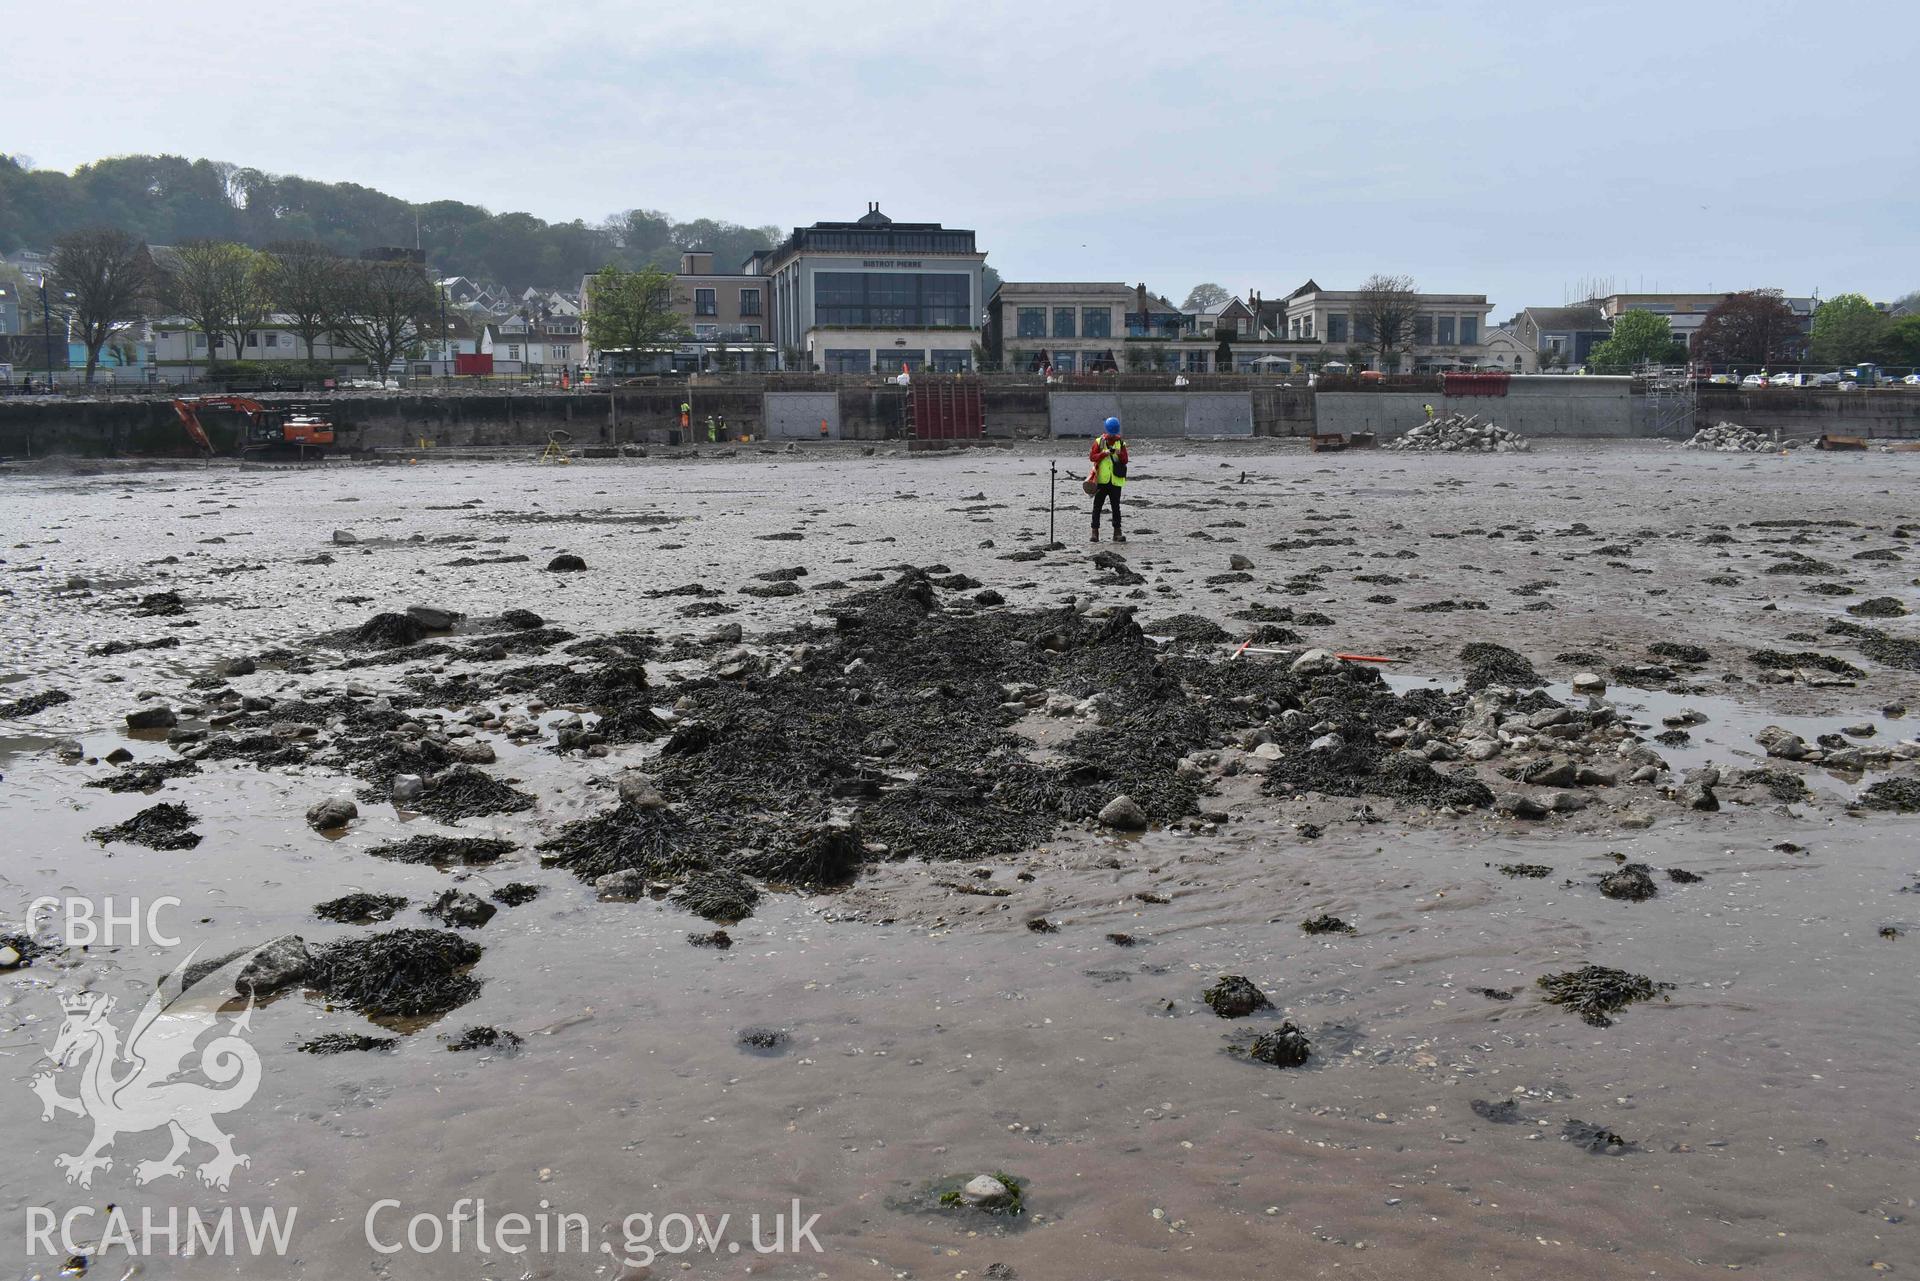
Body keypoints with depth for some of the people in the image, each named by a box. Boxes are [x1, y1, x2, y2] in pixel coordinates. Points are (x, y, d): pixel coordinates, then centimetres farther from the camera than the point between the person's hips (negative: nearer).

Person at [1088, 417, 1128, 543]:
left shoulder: (1121, 443, 6)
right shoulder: (1099, 441, 4)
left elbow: (1125, 461, 0)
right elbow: (1092, 457, -4)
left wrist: (1120, 453, -20)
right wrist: (1104, 453, -17)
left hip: (1115, 481, 0)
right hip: (1101, 480, 0)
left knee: (1116, 507, 3)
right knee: (1097, 506, 1)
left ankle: (1117, 533, 7)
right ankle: (1095, 533, 6)